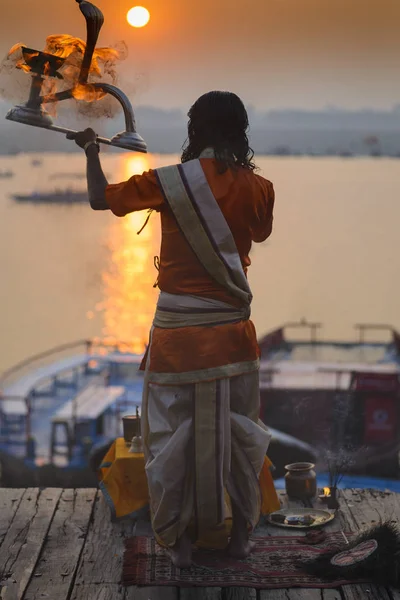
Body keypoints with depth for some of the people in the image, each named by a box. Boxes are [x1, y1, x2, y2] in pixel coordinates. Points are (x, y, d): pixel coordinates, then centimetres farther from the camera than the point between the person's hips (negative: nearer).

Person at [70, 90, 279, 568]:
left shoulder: (170, 182, -10)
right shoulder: (257, 188, -4)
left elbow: (100, 198, -1)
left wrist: (91, 152, 17)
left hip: (178, 331, -2)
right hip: (232, 331, 2)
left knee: (173, 434, 9)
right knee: (238, 432, 14)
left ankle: (179, 541, 17)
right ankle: (240, 535, 23)